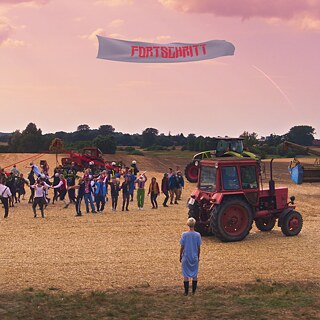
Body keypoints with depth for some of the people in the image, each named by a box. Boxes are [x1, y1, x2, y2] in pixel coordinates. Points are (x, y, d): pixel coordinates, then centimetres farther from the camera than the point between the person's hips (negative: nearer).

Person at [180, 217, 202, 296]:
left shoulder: (184, 234, -12)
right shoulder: (197, 235, -9)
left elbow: (182, 247, -7)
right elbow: (198, 248, -2)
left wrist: (180, 256, 6)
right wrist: (198, 257, 12)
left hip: (186, 257, -1)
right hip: (195, 258, 1)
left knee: (186, 275, 8)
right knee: (195, 275, 13)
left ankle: (186, 292, 12)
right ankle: (193, 291, 18)